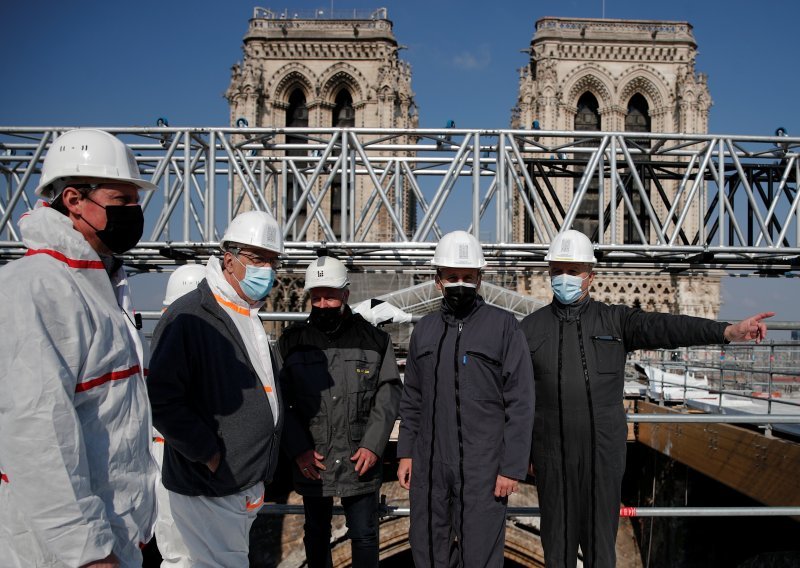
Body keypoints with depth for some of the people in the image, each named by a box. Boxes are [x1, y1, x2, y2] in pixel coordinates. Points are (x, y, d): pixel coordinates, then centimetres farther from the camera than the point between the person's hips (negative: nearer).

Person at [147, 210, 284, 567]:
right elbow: (162, 399, -21)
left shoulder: (250, 319, 14)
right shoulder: (190, 316, -15)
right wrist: (211, 455, -18)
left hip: (246, 485, 8)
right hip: (208, 487, -8)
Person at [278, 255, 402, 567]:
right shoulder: (293, 342, -1)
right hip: (311, 463, 1)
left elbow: (389, 393, -3)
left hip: (360, 460, -1)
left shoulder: (374, 339, -2)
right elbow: (281, 401, -2)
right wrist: (299, 449, -11)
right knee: (316, 533, 19)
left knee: (364, 535, 11)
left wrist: (373, 445, -11)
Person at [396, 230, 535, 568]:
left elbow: (520, 402, -7)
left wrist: (513, 466, -10)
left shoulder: (503, 326, -5)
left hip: (483, 467, -4)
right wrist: (405, 452, 10)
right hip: (429, 464, 5)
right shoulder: (424, 330, 9)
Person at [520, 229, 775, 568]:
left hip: (604, 450, 0)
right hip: (551, 453, 0)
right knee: (557, 539, 11)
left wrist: (728, 330, -27)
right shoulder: (531, 328, 3)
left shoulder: (615, 321, 3)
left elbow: (662, 328, -13)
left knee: (601, 539, 10)